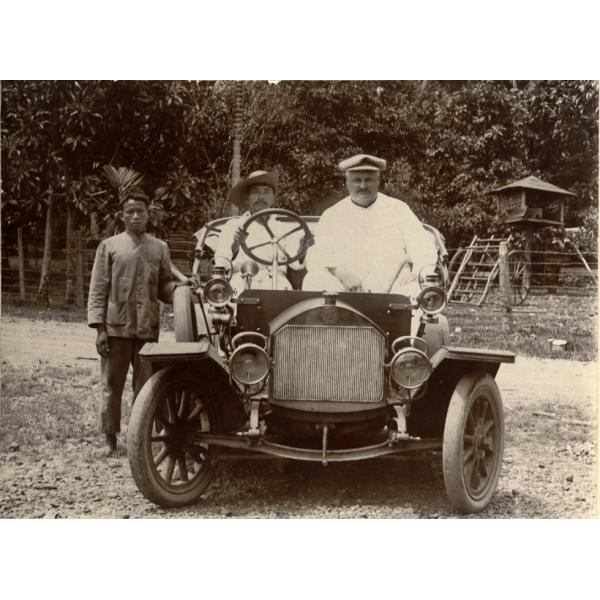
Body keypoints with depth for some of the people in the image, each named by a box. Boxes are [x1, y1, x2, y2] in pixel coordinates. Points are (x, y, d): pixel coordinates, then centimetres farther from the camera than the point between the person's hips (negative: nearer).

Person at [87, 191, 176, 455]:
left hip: (148, 328, 2)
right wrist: (99, 328, -6)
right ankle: (110, 438, 16)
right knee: (112, 385, 4)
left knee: (146, 387, 4)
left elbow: (164, 286, 12)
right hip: (116, 327, -1)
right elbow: (98, 290, 2)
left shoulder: (160, 248, 12)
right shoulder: (109, 246, 6)